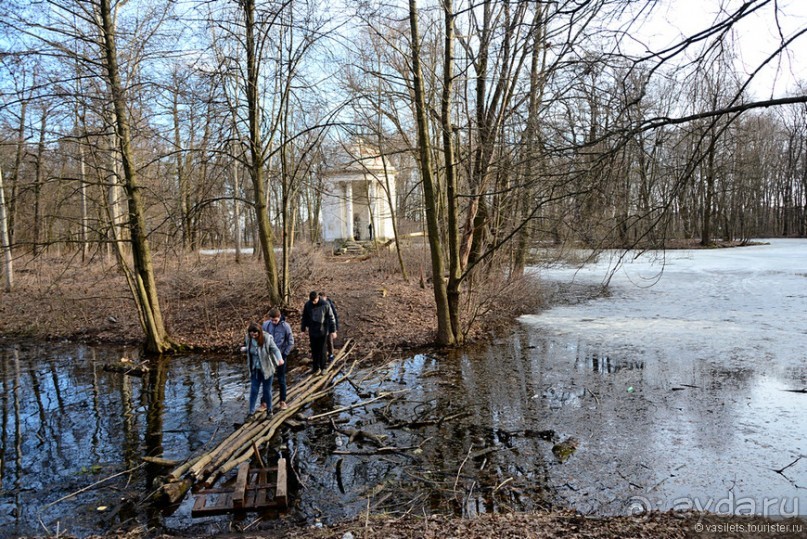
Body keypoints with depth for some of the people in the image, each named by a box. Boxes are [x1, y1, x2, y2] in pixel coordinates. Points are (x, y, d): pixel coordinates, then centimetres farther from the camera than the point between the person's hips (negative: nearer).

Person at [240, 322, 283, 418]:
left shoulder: (267, 338, -22)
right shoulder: (249, 338, -7)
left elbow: (275, 349, -27)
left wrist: (280, 358, -41)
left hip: (267, 369, -3)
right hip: (254, 370, 3)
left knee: (267, 390, 11)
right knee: (253, 390, 5)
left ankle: (269, 409, 30)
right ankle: (251, 411, 15)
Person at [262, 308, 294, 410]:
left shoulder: (285, 326, -14)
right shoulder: (266, 325, -8)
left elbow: (291, 342, -6)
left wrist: (284, 354, -9)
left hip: (281, 356, -2)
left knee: (281, 379, 8)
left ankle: (283, 401, 22)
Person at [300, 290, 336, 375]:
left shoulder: (325, 305, -13)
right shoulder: (307, 305, -6)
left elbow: (331, 318, -6)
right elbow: (305, 318, 7)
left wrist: (333, 330, -6)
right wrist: (303, 329, 10)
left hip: (323, 331, -2)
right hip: (312, 331, 2)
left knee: (321, 350, 5)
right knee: (314, 350, 9)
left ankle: (322, 368, 17)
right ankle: (315, 367, 21)